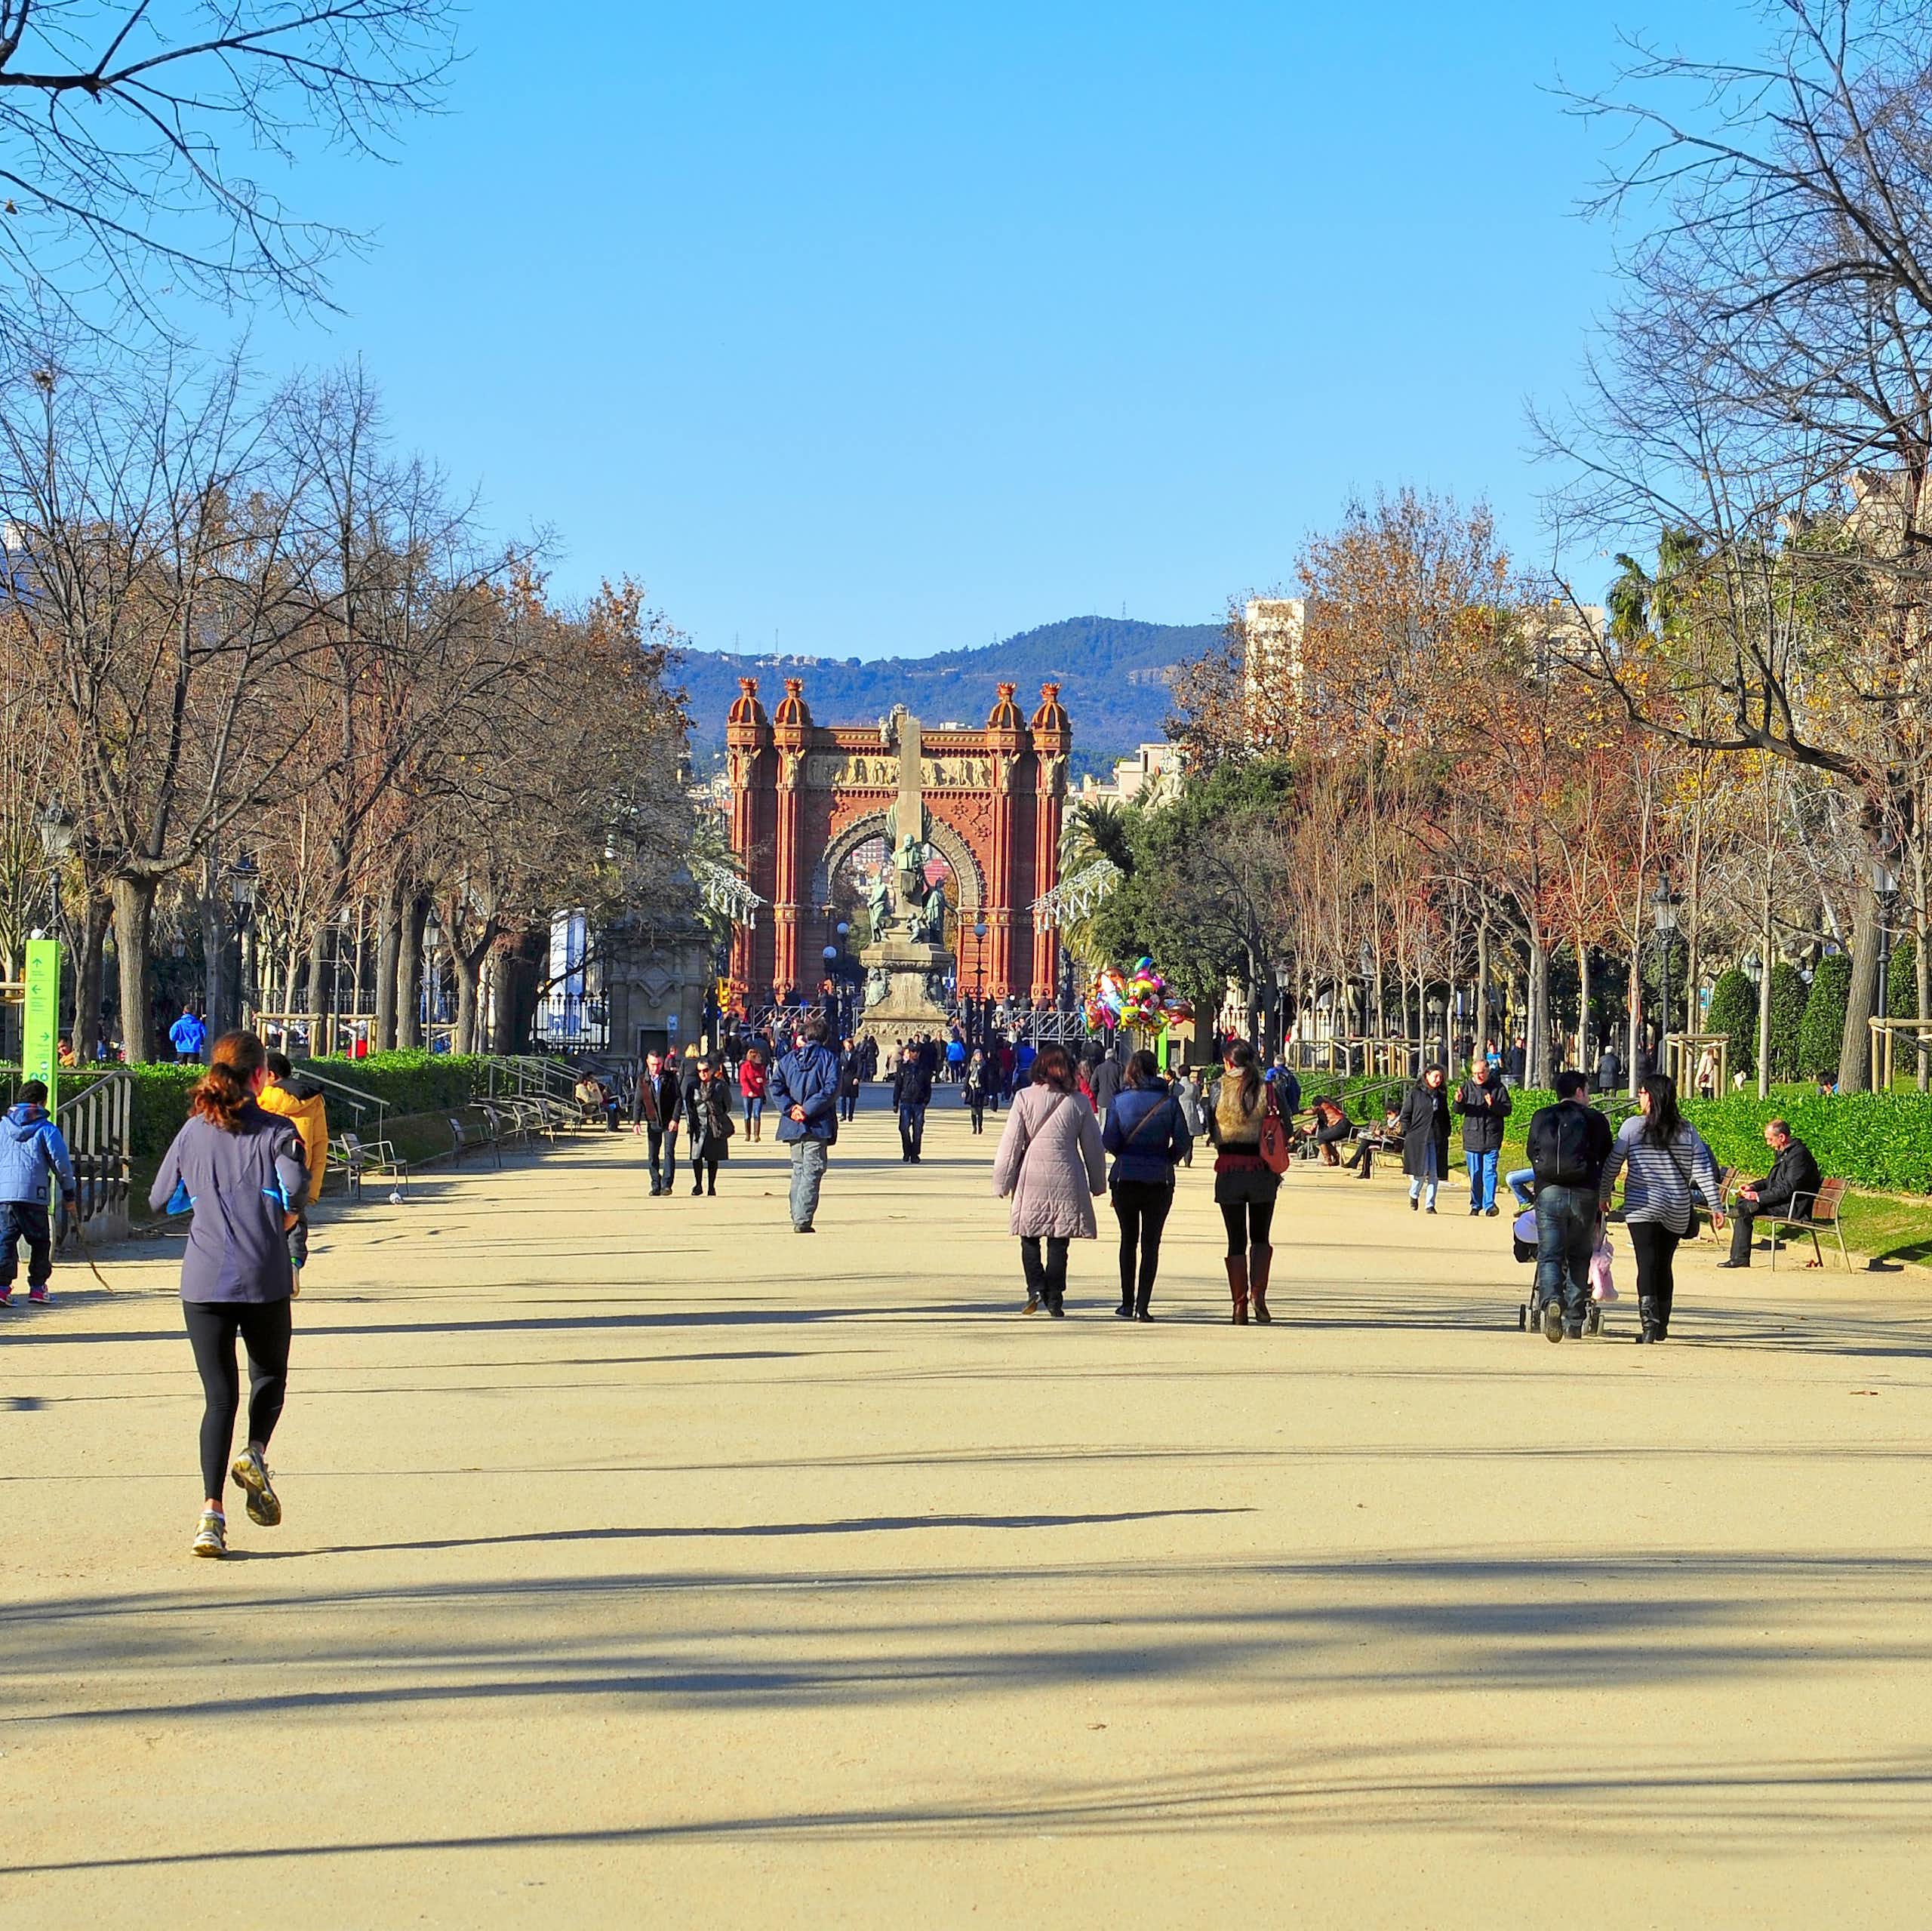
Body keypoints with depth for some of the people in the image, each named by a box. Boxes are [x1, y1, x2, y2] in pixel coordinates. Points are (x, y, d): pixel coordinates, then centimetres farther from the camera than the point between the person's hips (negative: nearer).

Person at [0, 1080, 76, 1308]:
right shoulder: (46, 1128, 1)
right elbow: (61, 1162, -1)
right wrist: (68, 1194, 9)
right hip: (34, 1195, -3)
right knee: (40, 1242, 9)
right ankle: (37, 1287, 7)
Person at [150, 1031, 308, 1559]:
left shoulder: (193, 1131, 8)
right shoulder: (276, 1130, -2)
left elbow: (161, 1200, 13)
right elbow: (294, 1187, -17)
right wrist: (282, 1218, 3)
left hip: (203, 1280, 2)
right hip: (265, 1278, -2)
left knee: (219, 1395, 6)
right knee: (270, 1376, 20)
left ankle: (211, 1513, -6)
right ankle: (255, 1454, -8)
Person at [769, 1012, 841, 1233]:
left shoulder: (788, 1059, 11)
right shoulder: (829, 1058, -1)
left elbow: (776, 1087, 0)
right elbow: (831, 1089, -13)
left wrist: (790, 1108, -7)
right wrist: (808, 1110, -13)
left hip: (793, 1124, 4)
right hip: (818, 1124, -4)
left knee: (798, 1169, 16)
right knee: (812, 1171, -5)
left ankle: (797, 1218, 17)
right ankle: (803, 1220, -14)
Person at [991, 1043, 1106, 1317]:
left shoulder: (1024, 1099, -4)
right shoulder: (1078, 1102, 1)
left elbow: (1011, 1143, -3)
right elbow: (1093, 1147, 8)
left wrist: (1003, 1182, 5)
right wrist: (1097, 1183, 19)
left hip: (1032, 1180, -1)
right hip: (1066, 1181, 1)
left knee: (1029, 1239, 11)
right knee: (1058, 1243, 8)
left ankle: (1035, 1287, -6)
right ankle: (1055, 1297, 7)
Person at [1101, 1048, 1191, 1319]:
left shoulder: (1119, 1101, -3)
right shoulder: (1169, 1101, -3)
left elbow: (1109, 1141, -8)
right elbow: (1183, 1142, -6)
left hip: (1125, 1178, 1)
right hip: (1159, 1180, -1)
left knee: (1128, 1240, 14)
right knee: (1151, 1243, 5)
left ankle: (1127, 1304, 14)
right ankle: (1142, 1306, -3)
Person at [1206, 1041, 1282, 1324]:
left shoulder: (1220, 1088, -5)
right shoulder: (1267, 1090, -3)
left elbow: (1210, 1129, 0)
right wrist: (1277, 1170, 11)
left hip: (1228, 1171, -1)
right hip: (1262, 1171, 1)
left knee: (1236, 1240, 7)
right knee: (1260, 1237, 15)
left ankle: (1240, 1306, 6)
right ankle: (1258, 1294, -3)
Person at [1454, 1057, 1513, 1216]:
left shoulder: (1498, 1088, 0)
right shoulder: (1467, 1086, 6)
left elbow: (1507, 1109, -4)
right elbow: (1458, 1111, 3)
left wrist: (1493, 1105, -22)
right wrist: (1459, 1102, -20)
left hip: (1491, 1138, -3)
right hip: (1472, 1136, 3)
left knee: (1489, 1171, -9)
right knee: (1474, 1174, 9)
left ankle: (1489, 1205, -9)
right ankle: (1475, 1205, 20)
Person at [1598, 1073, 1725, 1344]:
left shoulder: (1632, 1126, -3)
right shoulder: (1687, 1131, 3)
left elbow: (1612, 1165, 3)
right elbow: (1703, 1170, -1)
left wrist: (1604, 1194, 18)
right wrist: (1715, 1207, 1)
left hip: (1642, 1207, -3)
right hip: (1677, 1210, 3)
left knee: (1647, 1264, -7)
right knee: (1664, 1265, 15)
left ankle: (1649, 1321, -22)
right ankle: (1662, 1325, 22)